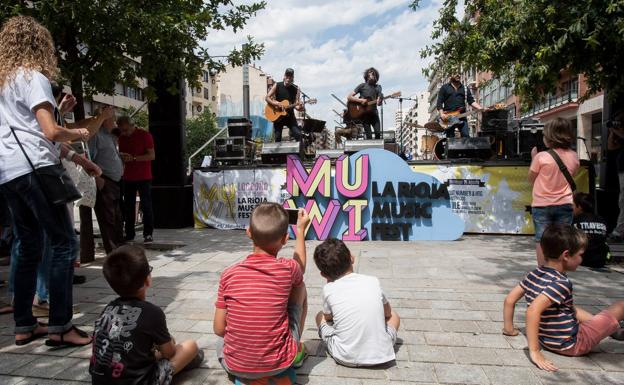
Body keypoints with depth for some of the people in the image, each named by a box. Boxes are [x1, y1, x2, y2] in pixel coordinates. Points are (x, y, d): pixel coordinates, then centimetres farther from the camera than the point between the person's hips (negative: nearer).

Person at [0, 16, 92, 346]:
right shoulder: (32, 76, -3)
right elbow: (50, 131, -14)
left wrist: (58, 109, 30)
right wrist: (78, 135, 4)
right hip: (33, 167, -8)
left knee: (28, 247, 13)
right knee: (63, 243, -6)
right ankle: (59, 327, -6)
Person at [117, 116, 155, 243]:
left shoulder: (144, 135, -6)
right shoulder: (122, 138, 12)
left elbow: (152, 155, -12)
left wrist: (133, 158, -21)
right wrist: (121, 157, -2)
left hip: (144, 177, -6)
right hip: (128, 178, 6)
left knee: (146, 206, -4)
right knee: (128, 207, 7)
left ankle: (148, 234, 0)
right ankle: (129, 234, 14)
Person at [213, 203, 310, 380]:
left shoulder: (229, 274, -12)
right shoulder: (288, 268, -13)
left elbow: (219, 329, -5)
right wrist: (300, 230, 21)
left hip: (235, 366, 2)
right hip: (279, 364, -2)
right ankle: (297, 352, 30)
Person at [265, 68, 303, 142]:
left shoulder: (296, 89, -3)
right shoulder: (277, 85, -3)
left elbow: (297, 105, -8)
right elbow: (267, 98, -2)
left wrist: (300, 107, -31)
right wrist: (275, 104, -19)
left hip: (290, 115, 0)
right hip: (277, 115, 0)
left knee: (298, 134, -15)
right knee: (278, 138, 0)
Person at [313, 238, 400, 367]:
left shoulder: (328, 289, -6)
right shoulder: (373, 281, -2)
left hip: (345, 358, -2)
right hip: (380, 355, 2)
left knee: (320, 316, 22)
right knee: (394, 316, 29)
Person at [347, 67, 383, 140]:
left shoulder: (378, 87, 10)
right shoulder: (362, 86, 1)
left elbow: (379, 103, 4)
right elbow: (349, 97, -4)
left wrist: (380, 99, -19)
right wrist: (360, 100, -16)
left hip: (374, 113, 3)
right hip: (364, 114, -3)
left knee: (378, 133, -12)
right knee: (369, 136, -8)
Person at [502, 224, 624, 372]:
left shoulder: (534, 275, -4)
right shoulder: (561, 283, -27)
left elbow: (509, 299, 0)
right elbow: (533, 310, -39)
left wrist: (509, 328, 10)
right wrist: (535, 351, -36)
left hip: (547, 339, 7)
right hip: (571, 345, -7)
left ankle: (611, 328, 48)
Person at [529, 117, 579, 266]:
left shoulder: (541, 157, -14)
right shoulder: (573, 157, 0)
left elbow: (531, 179, -2)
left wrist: (533, 157, 6)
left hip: (542, 205, -3)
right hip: (565, 204, 3)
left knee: (541, 240, 5)